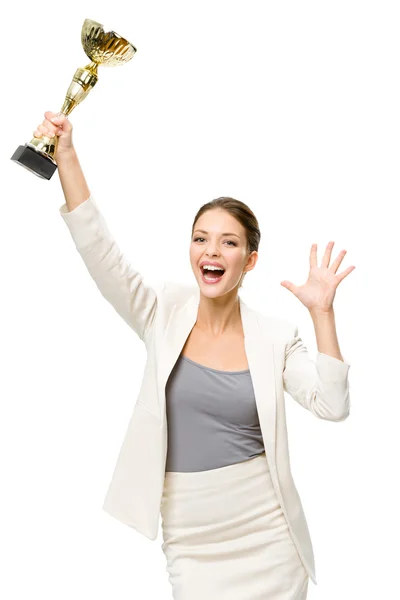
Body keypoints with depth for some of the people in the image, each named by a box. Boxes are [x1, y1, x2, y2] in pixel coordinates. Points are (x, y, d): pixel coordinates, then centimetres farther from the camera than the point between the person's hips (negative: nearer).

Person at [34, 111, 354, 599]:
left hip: (267, 532, 0)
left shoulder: (275, 336, -2)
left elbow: (332, 407, -10)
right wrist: (66, 156, -17)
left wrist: (322, 314, -15)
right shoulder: (165, 317, -2)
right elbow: (99, 251, -12)